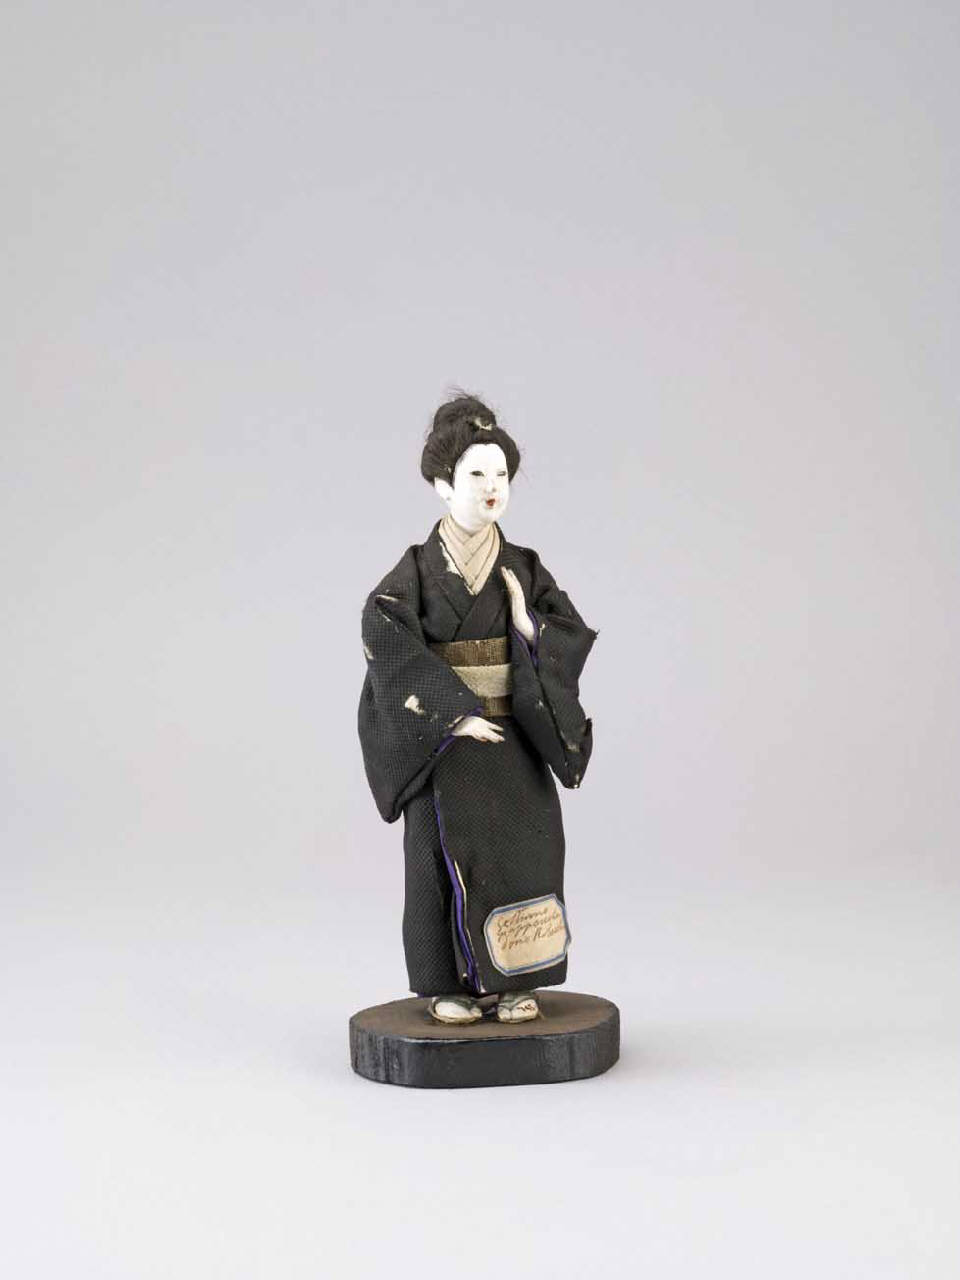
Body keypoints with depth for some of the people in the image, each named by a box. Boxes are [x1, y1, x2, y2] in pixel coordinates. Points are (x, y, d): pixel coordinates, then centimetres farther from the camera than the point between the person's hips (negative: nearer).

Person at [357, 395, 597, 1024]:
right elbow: (388, 642, -15)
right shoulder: (416, 570, -4)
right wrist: (453, 714, -19)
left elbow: (573, 639, 3)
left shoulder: (525, 569, 6)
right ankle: (451, 985, 9)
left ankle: (515, 981, 13)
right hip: (443, 737, -3)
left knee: (522, 848, 0)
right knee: (448, 849, -4)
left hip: (515, 736, 3)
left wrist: (524, 620, -15)